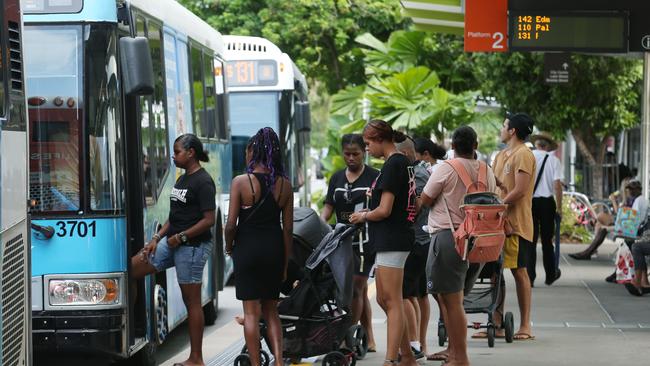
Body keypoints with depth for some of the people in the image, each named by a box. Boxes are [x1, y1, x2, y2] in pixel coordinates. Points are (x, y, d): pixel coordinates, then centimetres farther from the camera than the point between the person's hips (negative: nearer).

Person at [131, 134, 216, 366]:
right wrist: (157, 238, 9)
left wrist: (181, 237, -16)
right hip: (172, 243, 9)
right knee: (131, 269, 4)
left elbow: (209, 220, -18)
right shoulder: (182, 180, 15)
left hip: (193, 247, -9)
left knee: (192, 301, -3)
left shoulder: (203, 182, -13)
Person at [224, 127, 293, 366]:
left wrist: (229, 246, 10)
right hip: (274, 248, 3)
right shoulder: (284, 185, 1)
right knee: (271, 311, 15)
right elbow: (288, 228, 3)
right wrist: (285, 263, 12)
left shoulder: (241, 182, -10)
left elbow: (231, 223, -10)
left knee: (251, 312, 3)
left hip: (247, 247, -3)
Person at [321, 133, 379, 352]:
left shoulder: (374, 177, -3)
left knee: (356, 289, -9)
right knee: (360, 291, 11)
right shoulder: (336, 178, 14)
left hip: (364, 241, -6)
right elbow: (329, 206, 11)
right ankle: (368, 340, 18)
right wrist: (321, 221, -8)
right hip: (343, 241, 6)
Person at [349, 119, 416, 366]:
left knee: (392, 302, -8)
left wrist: (363, 216, -1)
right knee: (384, 300, 14)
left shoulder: (392, 165, -15)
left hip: (392, 241, -10)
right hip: (389, 241, 10)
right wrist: (368, 214, 12)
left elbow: (384, 210, -19)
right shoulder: (402, 163, 15)